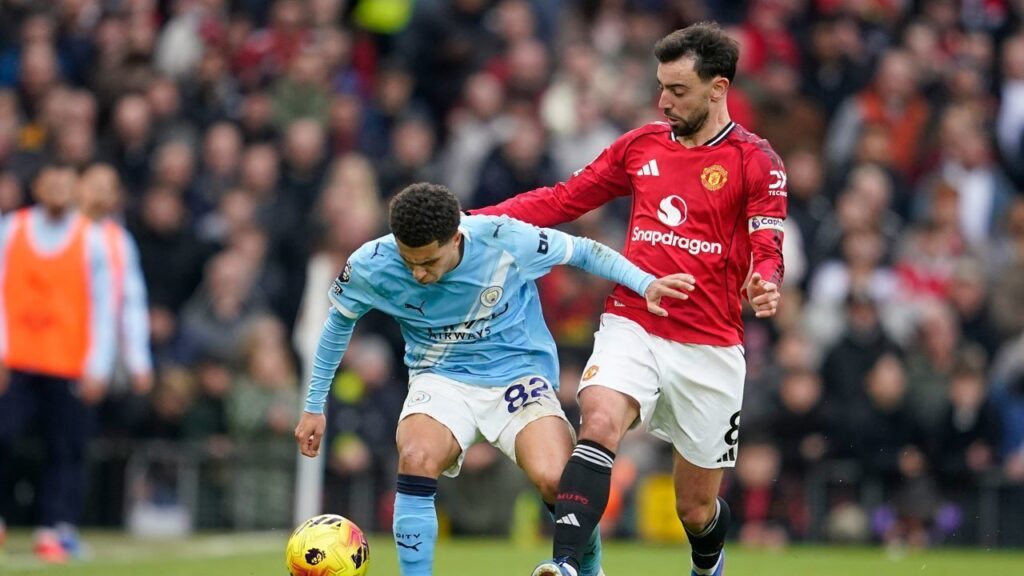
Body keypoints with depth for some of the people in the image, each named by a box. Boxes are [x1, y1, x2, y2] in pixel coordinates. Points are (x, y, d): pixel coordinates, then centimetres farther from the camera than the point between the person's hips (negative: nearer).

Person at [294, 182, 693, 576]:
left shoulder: (505, 241, -20)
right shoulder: (371, 266, -15)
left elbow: (581, 250, -1)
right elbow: (339, 322, 7)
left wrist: (644, 283, -10)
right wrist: (314, 406, 12)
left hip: (518, 371, -1)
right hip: (441, 378, 1)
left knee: (556, 479, -25)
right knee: (416, 458, -33)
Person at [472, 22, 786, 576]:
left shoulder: (755, 161, -4)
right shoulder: (642, 145, 9)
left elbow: (767, 250, -13)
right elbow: (564, 199, 15)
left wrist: (764, 283, -37)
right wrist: (475, 219, 5)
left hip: (709, 348, -2)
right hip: (632, 326, 2)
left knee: (696, 508, 7)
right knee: (600, 421, -30)